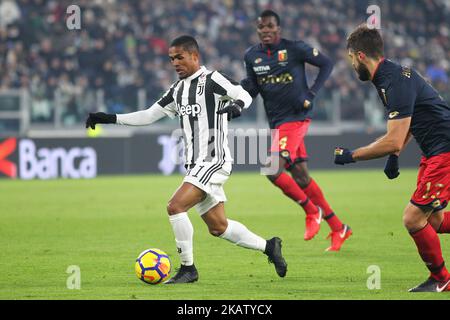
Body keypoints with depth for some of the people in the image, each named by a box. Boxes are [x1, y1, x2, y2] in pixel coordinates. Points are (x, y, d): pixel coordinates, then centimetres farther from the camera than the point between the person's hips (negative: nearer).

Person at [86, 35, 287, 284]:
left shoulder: (211, 80, -7)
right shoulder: (178, 90, 16)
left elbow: (244, 95, -14)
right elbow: (149, 116, 19)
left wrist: (235, 106, -37)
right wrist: (110, 119, 12)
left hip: (214, 161, -8)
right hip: (196, 165, 8)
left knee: (175, 206, -20)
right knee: (218, 227, 10)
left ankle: (188, 268, -11)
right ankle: (268, 247, 26)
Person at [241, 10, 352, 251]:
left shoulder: (295, 49, -9)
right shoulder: (251, 56, 7)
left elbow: (326, 64, 0)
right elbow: (252, 90, 14)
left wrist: (312, 93, -10)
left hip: (295, 118, -7)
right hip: (276, 122, 7)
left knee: (273, 170, -19)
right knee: (301, 178, 9)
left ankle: (312, 212, 1)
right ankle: (338, 228, 18)